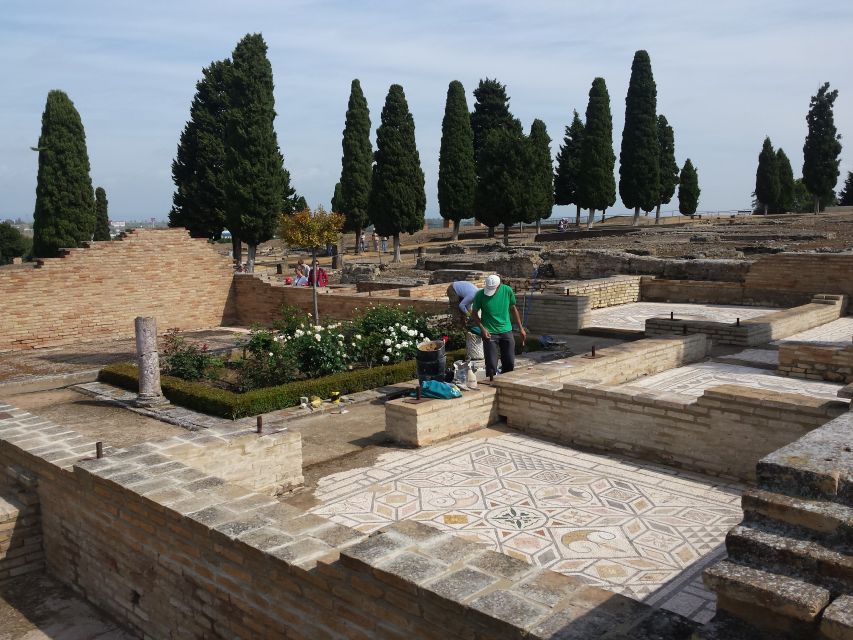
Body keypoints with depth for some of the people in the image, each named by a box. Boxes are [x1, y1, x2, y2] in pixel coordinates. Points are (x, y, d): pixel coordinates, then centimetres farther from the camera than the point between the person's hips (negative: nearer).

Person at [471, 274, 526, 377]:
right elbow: (474, 314, -2)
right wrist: (482, 328, -16)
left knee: (510, 363, 10)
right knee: (491, 365, -3)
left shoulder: (507, 290, -8)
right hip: (490, 333, -3)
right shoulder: (480, 295, -14)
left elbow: (513, 308, 7)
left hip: (506, 331, 3)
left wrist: (521, 328, 9)